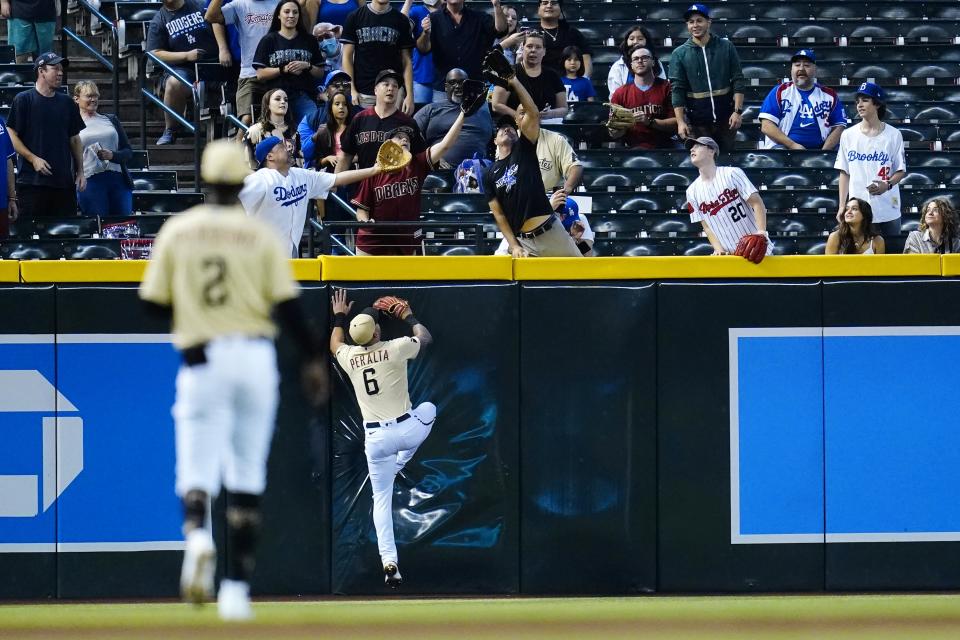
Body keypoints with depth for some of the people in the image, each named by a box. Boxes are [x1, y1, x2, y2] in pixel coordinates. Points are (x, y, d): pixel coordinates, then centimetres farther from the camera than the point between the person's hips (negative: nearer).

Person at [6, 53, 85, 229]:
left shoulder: (66, 103, 15)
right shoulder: (23, 100, 0)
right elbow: (11, 137, -3)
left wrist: (80, 172, 12)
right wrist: (33, 159, -14)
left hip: (64, 181, 5)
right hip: (32, 180, -5)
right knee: (29, 233, -8)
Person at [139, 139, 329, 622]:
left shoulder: (177, 231, 4)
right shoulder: (260, 235, 1)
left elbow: (154, 303, 5)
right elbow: (287, 305, -4)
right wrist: (313, 358, 3)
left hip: (201, 361, -1)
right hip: (255, 357, 1)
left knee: (196, 473, 0)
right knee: (246, 478, 11)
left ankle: (197, 534, -35)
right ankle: (237, 586, 9)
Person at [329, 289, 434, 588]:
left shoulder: (348, 356, 1)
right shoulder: (394, 349, -9)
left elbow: (335, 344, 28)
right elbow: (426, 337, 12)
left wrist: (340, 317, 40)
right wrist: (409, 317, 28)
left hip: (375, 438, 2)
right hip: (406, 430, -2)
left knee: (381, 499, 10)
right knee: (428, 408, 31)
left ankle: (389, 561, -3)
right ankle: (399, 464, 26)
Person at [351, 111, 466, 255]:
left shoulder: (417, 166, 0)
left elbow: (444, 145, -8)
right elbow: (361, 208, 2)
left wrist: (462, 115, -15)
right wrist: (365, 221, -20)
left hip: (406, 245, 2)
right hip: (373, 242, -2)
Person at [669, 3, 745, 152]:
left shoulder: (726, 48, 5)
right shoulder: (679, 54, 3)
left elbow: (738, 81, 3)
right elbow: (677, 90, -1)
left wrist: (738, 111, -7)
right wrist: (680, 122, -11)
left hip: (725, 118, 1)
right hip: (697, 122, -1)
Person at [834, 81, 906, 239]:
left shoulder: (893, 135, 2)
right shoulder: (848, 135, 8)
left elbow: (901, 171, 4)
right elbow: (844, 173, 11)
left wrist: (887, 185, -17)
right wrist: (842, 206, 6)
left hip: (887, 211, -1)